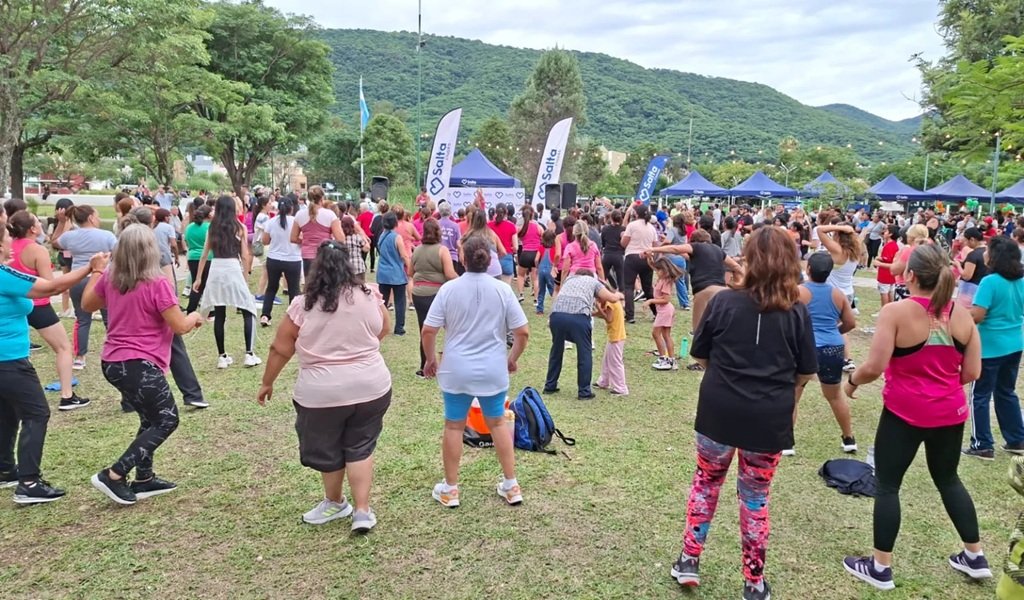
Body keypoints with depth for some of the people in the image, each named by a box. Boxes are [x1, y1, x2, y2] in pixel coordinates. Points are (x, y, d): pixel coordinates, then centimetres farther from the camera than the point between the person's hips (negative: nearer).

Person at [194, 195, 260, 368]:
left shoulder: (212, 228, 10)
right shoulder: (240, 228, 1)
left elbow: (204, 255, 10)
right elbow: (245, 256, -1)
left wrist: (198, 278, 16)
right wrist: (245, 276, 8)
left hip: (215, 270, 3)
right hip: (233, 269, -3)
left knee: (219, 315, 8)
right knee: (248, 312, 7)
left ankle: (222, 356, 13)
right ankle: (249, 354, 0)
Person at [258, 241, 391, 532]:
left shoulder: (303, 305, -9)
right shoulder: (369, 297, -4)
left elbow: (280, 350, 0)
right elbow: (384, 330, 13)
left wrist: (267, 383, 13)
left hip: (322, 393, -2)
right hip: (371, 387, 2)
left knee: (326, 450, 19)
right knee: (360, 447, 16)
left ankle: (335, 503, 37)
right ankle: (363, 510, 13)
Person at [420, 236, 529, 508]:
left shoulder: (449, 289, -7)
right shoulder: (503, 290, -5)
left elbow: (428, 331, -8)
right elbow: (523, 332, -4)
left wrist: (430, 360, 9)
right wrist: (513, 359, 12)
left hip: (456, 370, -1)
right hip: (493, 370, 1)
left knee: (454, 426, 13)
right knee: (498, 422, 18)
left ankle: (450, 489, 24)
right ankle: (511, 486, 24)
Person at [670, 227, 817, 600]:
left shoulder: (723, 301, -7)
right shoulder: (797, 312, -5)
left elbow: (700, 355, 2)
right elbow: (806, 372, 1)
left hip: (719, 410, 0)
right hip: (769, 418, 0)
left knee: (706, 481, 21)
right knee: (755, 496, 14)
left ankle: (689, 561, 27)